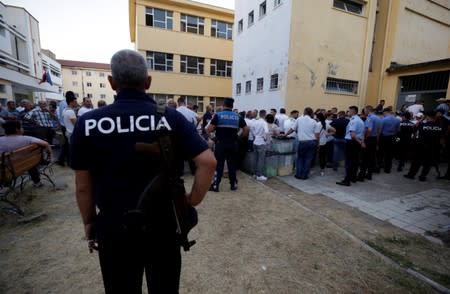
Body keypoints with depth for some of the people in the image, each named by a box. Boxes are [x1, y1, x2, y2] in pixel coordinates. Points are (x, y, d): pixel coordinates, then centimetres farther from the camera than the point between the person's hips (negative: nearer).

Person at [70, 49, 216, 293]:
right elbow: (208, 162, -19)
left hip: (113, 227, 1)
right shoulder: (171, 117, -12)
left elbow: (83, 186, -3)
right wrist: (193, 200, -6)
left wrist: (89, 221, 12)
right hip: (162, 223, 0)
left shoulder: (88, 123, -9)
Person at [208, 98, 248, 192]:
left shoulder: (218, 115, -6)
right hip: (233, 144, 3)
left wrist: (216, 128, 7)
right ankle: (233, 185, 21)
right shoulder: (238, 117, 4)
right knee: (232, 165, 13)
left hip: (221, 143, -3)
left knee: (218, 165, 5)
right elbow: (246, 130, 2)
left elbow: (209, 130, -11)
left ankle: (215, 185, 10)